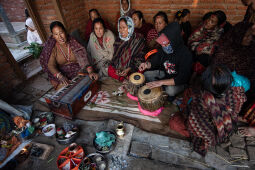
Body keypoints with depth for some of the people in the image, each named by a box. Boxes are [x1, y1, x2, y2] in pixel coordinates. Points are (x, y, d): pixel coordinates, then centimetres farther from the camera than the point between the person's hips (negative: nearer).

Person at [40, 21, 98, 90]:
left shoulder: (73, 42, -7)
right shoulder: (51, 47, -6)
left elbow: (82, 57, -17)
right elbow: (51, 65, -13)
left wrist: (90, 72, -33)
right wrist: (61, 76, -33)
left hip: (77, 71, 1)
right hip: (61, 73, 0)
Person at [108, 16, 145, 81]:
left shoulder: (138, 39, -3)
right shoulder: (119, 39, 12)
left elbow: (140, 59, -6)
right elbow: (115, 55, 13)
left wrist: (128, 69, -18)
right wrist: (117, 68, -6)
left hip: (132, 69, -4)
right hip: (118, 68, 5)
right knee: (110, 70, -22)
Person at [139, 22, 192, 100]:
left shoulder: (185, 54, -29)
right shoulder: (163, 49, -12)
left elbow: (182, 79, -34)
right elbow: (155, 61, 3)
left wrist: (161, 82, -40)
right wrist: (147, 65, -22)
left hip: (178, 81, -6)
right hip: (165, 74, 6)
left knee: (170, 90, -36)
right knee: (146, 74, -5)